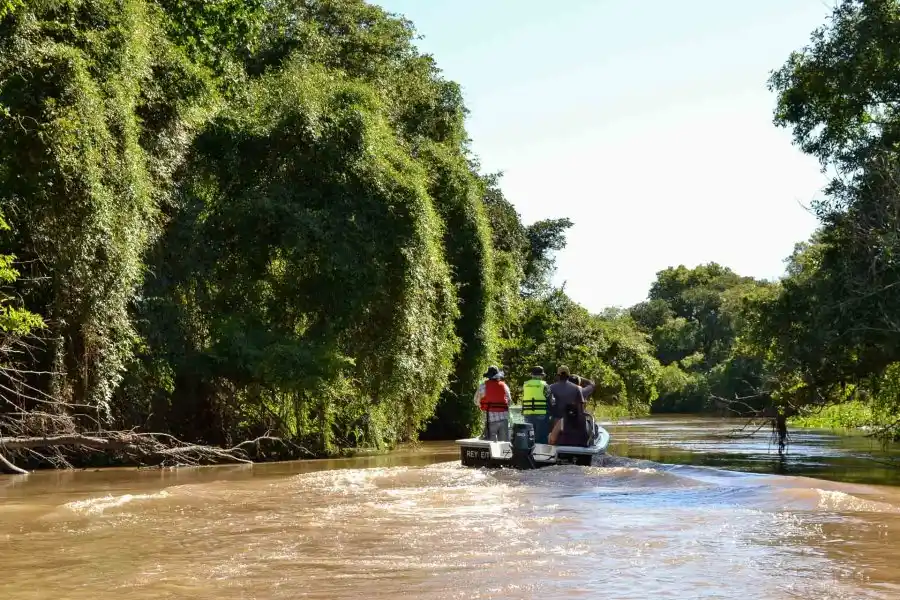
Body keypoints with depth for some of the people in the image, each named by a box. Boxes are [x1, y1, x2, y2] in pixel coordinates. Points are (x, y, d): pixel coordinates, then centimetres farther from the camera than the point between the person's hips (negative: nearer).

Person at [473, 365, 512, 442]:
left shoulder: (484, 386, -1)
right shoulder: (504, 386, 9)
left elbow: (476, 401, 9)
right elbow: (509, 401, 18)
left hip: (491, 418, -3)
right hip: (504, 417, 3)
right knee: (504, 443, 8)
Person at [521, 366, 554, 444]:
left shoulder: (525, 385, 9)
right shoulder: (544, 385, -4)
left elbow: (523, 400, 12)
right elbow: (551, 401, -4)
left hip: (528, 415, 5)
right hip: (542, 415, -4)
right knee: (542, 439, -2)